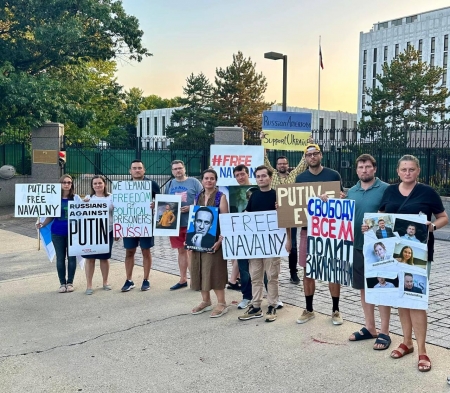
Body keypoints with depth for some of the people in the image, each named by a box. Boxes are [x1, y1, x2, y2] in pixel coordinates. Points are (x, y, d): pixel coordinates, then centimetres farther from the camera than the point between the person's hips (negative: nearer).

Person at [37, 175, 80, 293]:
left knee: (71, 257, 6)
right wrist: (43, 224, -11)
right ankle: (62, 283, 18)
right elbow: (50, 216, 5)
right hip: (57, 232, 1)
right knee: (60, 258, 6)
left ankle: (70, 282, 19)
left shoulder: (76, 198, 0)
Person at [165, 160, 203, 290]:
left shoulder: (193, 182, -1)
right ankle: (183, 280, 20)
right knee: (181, 251, 12)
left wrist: (190, 208, -17)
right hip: (175, 222, 4)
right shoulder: (170, 184, 12)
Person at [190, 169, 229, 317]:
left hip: (214, 239, -5)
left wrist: (220, 240, -19)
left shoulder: (221, 197, -4)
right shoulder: (197, 197, 11)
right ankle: (206, 301, 22)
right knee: (201, 270, 9)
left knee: (215, 270, -5)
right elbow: (193, 219, 14)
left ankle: (222, 304, 5)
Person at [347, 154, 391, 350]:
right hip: (357, 245, 6)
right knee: (364, 288, 14)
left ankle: (384, 332, 13)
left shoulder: (385, 189, -7)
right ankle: (369, 328, 28)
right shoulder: (351, 192, 10)